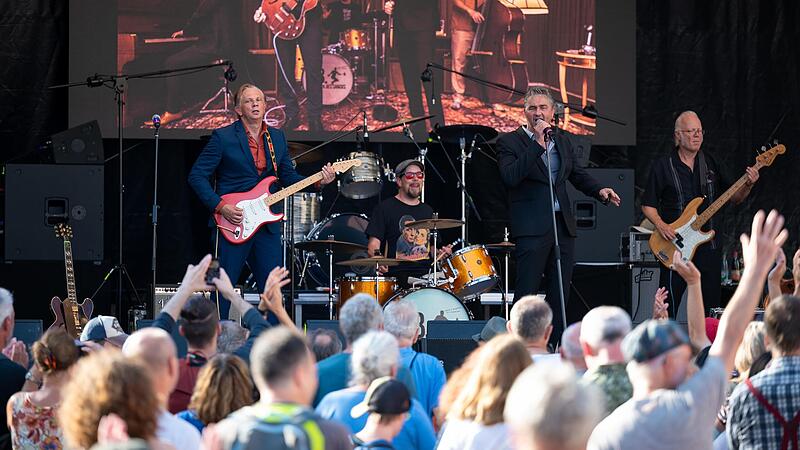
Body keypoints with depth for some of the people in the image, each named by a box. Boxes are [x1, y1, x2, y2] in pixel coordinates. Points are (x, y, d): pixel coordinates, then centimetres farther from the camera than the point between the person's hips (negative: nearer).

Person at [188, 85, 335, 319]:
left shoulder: (277, 137, 13)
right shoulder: (223, 137, -5)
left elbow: (288, 177, 16)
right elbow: (197, 175, -5)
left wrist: (318, 181, -2)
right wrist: (220, 206, -15)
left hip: (267, 222, 5)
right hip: (232, 223, -5)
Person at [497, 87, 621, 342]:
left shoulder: (564, 140, 16)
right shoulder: (510, 142, -3)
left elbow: (577, 174, 27)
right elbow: (510, 177, -19)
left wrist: (599, 191, 8)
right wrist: (538, 144, -21)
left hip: (563, 225, 6)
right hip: (532, 227, -6)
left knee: (560, 293, 8)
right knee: (526, 295, -7)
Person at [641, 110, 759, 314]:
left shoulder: (710, 163, 11)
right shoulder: (662, 166, -1)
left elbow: (734, 197, 14)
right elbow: (648, 205, 2)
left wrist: (747, 185, -6)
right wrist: (661, 225, -16)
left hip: (708, 247, 4)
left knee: (711, 308, 5)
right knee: (667, 310, -5)